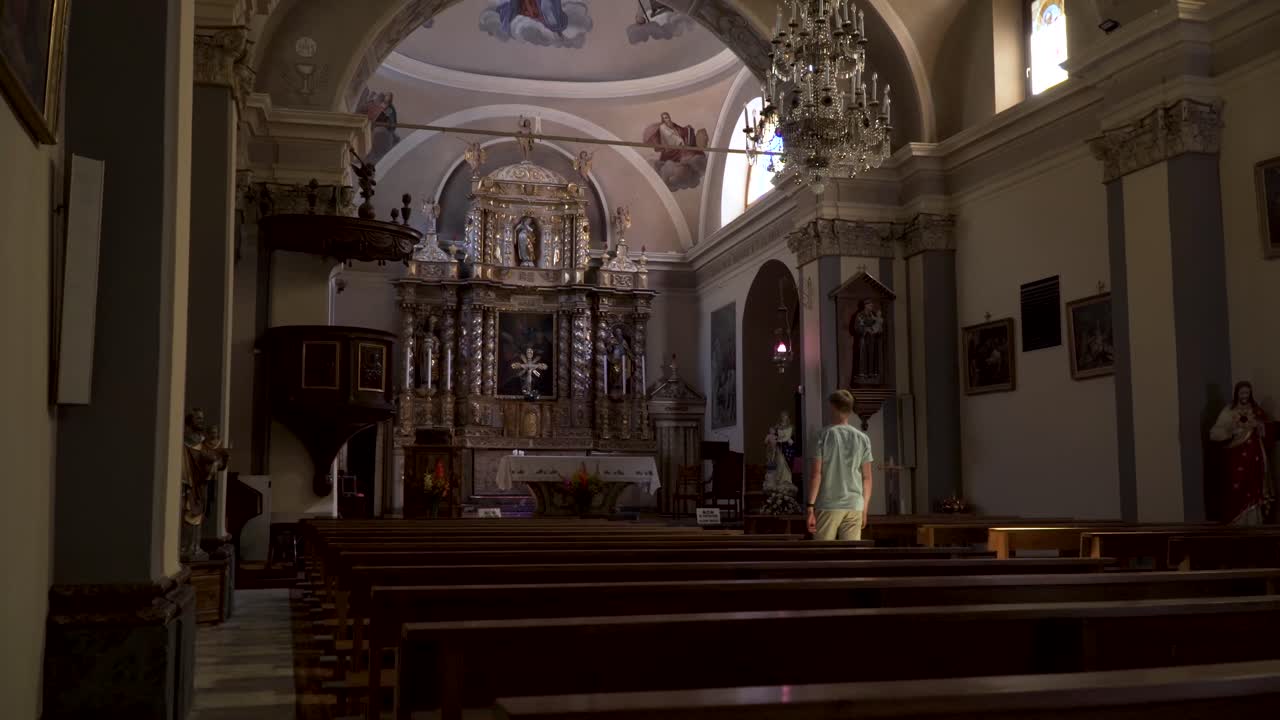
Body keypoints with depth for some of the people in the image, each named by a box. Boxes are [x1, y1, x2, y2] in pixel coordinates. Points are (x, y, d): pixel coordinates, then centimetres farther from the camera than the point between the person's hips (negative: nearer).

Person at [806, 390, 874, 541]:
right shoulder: (862, 438, 7)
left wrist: (810, 506, -4)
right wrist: (864, 510, 15)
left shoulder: (824, 436, -3)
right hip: (854, 506, 3)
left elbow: (817, 474, -7)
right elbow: (867, 477, 8)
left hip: (828, 506, -3)